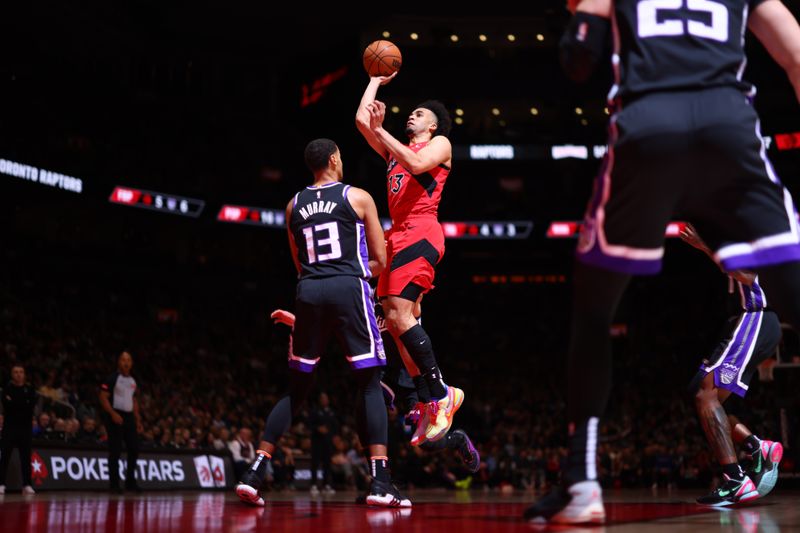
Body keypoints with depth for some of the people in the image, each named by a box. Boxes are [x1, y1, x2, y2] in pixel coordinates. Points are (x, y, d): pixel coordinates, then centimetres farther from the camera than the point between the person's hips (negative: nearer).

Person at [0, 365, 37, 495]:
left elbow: (32, 404, -7)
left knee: (26, 457, 2)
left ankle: (27, 485, 4)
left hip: (25, 427, 2)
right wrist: (23, 405, -13)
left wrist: (14, 403, -12)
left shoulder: (29, 389, 9)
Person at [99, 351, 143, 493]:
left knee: (134, 449, 3)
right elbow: (103, 397, -11)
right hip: (115, 416, -7)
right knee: (115, 451, -5)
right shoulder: (112, 378, -6)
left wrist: (138, 420, 14)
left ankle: (130, 481, 12)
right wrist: (113, 414, -21)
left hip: (129, 416, 7)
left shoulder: (133, 381, 16)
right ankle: (114, 484, 0)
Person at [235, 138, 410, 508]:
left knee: (296, 389, 13)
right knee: (370, 385, 1)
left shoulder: (293, 205, 17)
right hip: (349, 290, -4)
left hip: (308, 293, 4)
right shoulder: (358, 197, 6)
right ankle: (380, 482, -9)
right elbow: (380, 262, 8)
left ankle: (255, 473, 5)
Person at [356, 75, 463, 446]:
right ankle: (430, 403, 5)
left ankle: (440, 393, -14)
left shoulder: (439, 144, 7)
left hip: (420, 234, -8)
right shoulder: (395, 150, 26)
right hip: (398, 237, 8)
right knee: (397, 322, 1)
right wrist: (376, 81, 31)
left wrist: (380, 130, -14)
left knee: (398, 314, -20)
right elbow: (361, 119, 22)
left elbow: (417, 164, -15)